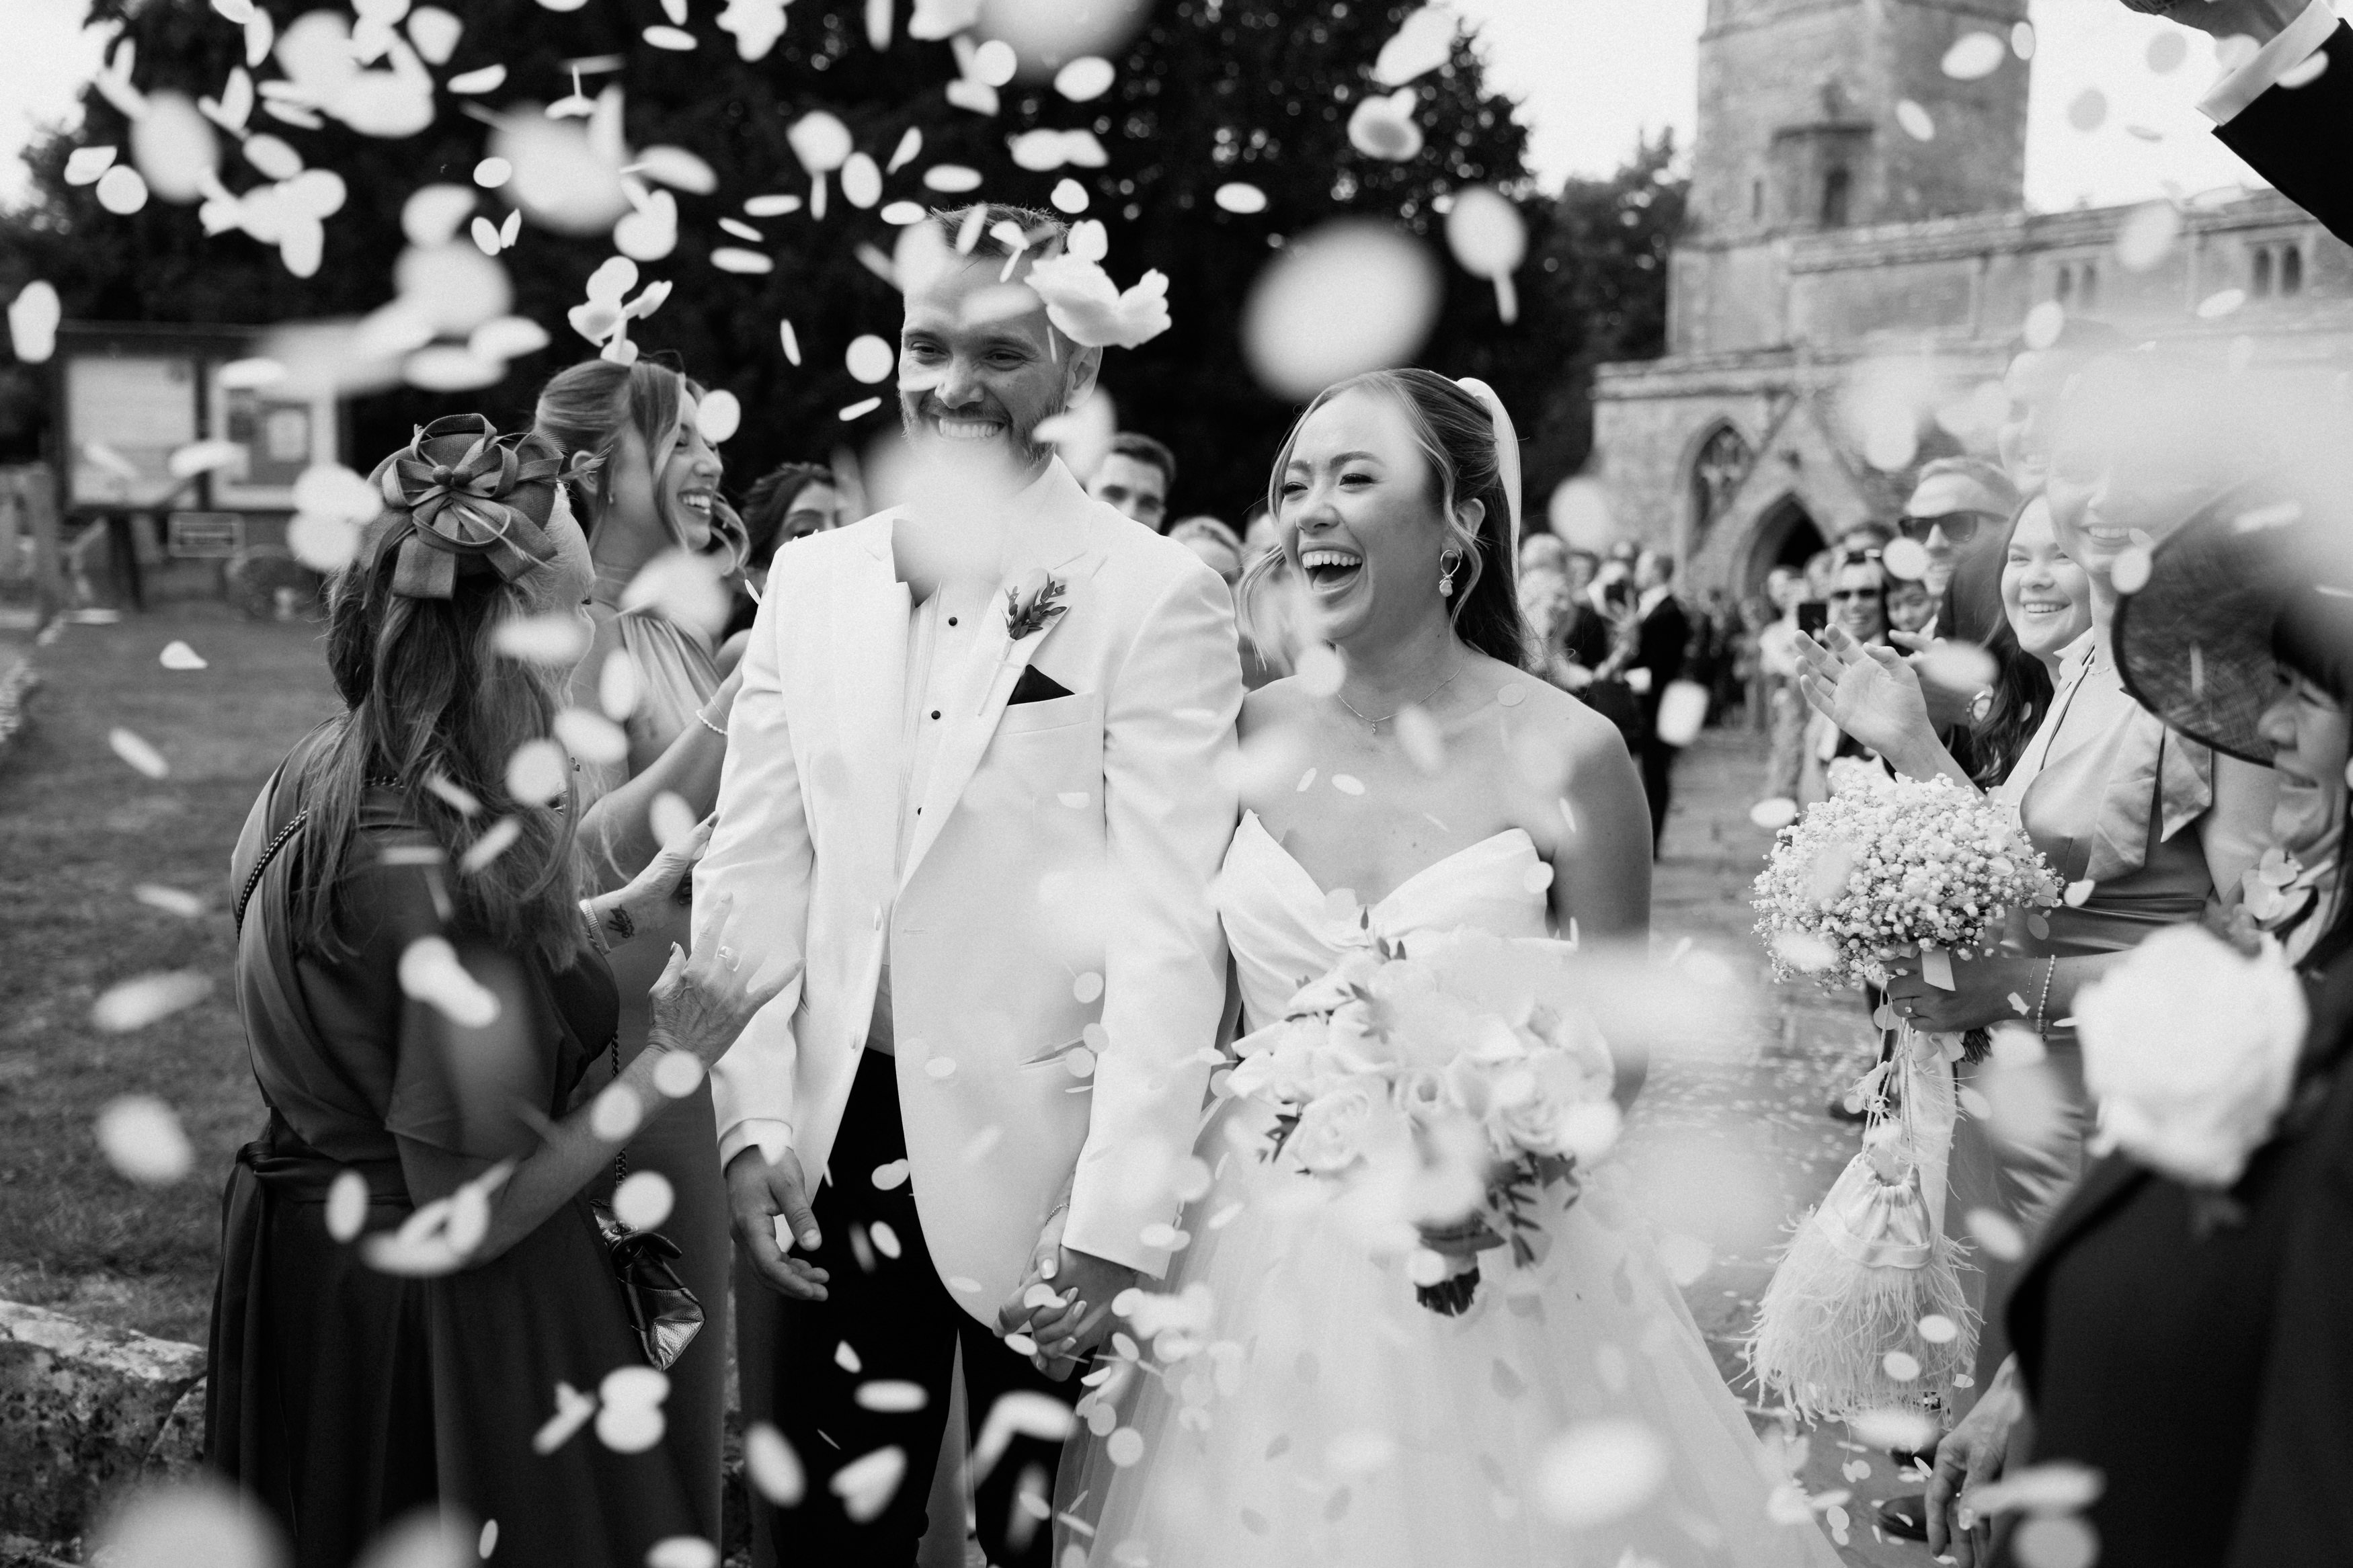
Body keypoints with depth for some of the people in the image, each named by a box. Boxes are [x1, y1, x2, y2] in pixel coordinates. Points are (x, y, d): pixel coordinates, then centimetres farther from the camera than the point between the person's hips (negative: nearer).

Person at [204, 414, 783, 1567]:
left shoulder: (325, 772, -4)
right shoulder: (446, 876, -30)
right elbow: (468, 1217, -24)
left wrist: (620, 916, 8)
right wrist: (671, 1062, -19)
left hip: (301, 1248, 9)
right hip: (433, 1322, -9)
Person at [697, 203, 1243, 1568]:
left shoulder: (1156, 597, -9)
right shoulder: (810, 577, 6)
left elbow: (1169, 932, -13)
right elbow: (750, 869, 7)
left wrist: (1117, 1225, -17)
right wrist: (753, 1124, -1)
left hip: (1037, 1163, -4)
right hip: (836, 1148, 4)